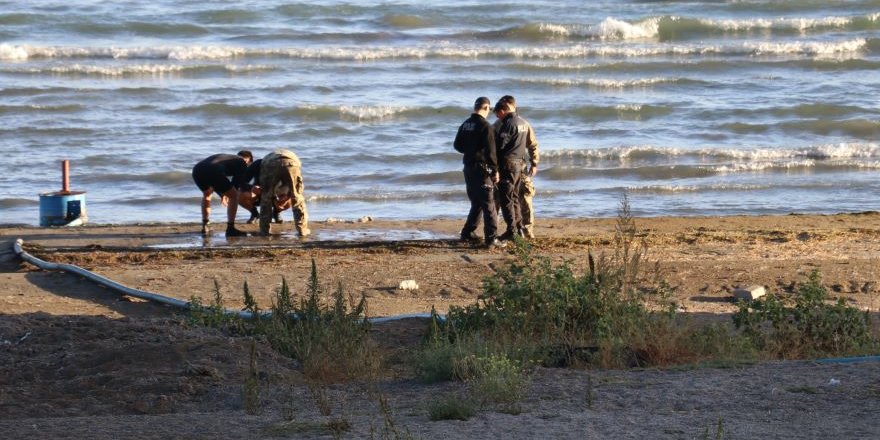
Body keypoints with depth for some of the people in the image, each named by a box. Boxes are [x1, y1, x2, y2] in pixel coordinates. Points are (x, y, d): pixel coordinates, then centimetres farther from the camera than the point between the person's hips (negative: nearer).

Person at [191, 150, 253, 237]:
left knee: (207, 194, 35)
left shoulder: (223, 157, 41)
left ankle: (205, 227, 32)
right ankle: (230, 228, 6)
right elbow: (237, 183, 20)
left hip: (197, 169, 7)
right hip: (213, 172, -7)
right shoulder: (242, 163, 21)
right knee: (234, 196, 11)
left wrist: (223, 195, 59)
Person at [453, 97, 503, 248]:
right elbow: (490, 151, -17)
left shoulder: (465, 125, 6)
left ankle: (467, 233, 24)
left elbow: (457, 145, 16)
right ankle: (491, 238, -8)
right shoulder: (485, 126, -16)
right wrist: (495, 171, -10)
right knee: (488, 204, -4)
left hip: (468, 167, 7)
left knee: (476, 202, 20)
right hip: (482, 168, -7)